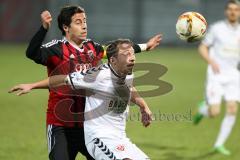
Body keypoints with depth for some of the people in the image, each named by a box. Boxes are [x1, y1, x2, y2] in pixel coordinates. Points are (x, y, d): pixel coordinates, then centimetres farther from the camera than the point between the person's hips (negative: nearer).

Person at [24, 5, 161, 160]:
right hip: (61, 126, -6)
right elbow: (32, 53, -31)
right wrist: (44, 27, -45)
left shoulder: (92, 47, 6)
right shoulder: (57, 49, -14)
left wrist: (144, 47, 35)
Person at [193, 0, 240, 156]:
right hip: (216, 74, -3)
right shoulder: (217, 28, -5)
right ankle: (203, 109, 26)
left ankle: (219, 144, 6)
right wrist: (211, 61, -16)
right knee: (215, 113, -11)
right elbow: (203, 48, 1)